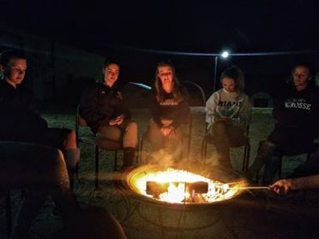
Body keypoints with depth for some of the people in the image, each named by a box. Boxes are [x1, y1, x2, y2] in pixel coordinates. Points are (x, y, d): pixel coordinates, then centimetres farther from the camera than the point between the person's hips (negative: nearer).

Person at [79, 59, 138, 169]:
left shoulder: (118, 92, 21)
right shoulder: (94, 90, 4)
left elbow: (126, 111, 23)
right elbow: (89, 114, -3)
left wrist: (122, 118, -4)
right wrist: (109, 122, -15)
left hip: (118, 123, 5)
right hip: (102, 126, -5)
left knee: (133, 125, -31)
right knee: (131, 136, -30)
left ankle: (127, 165, -38)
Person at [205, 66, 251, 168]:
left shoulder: (243, 98, 8)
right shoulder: (216, 95, 11)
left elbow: (245, 120, 1)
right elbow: (208, 115, 8)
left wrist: (232, 121, -20)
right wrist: (215, 119, -16)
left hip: (235, 129, -1)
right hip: (216, 127, 1)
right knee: (220, 126, -38)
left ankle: (223, 164, -32)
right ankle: (226, 166, -37)